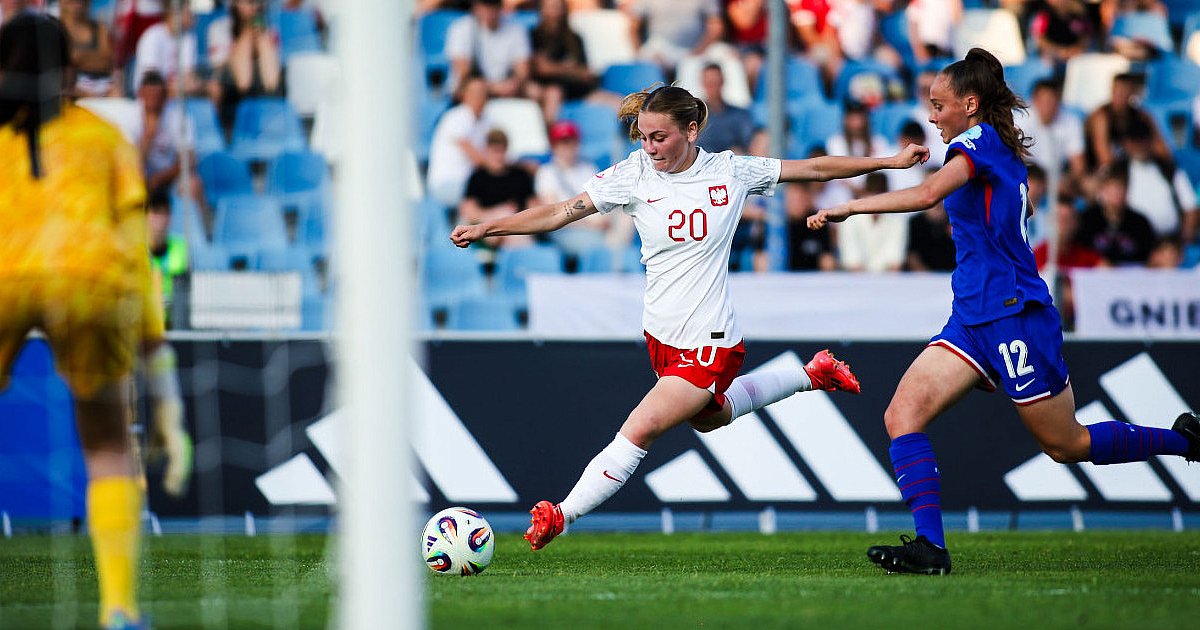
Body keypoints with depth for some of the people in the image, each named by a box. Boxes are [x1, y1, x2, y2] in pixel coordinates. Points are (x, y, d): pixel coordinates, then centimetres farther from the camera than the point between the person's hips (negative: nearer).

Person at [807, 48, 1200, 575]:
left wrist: (849, 207, -28)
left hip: (1013, 315, -10)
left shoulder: (980, 140, -13)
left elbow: (929, 193, -30)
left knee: (1066, 444, 3)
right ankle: (929, 545, -17)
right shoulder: (1003, 152, 14)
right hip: (973, 317, 10)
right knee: (902, 416, -9)